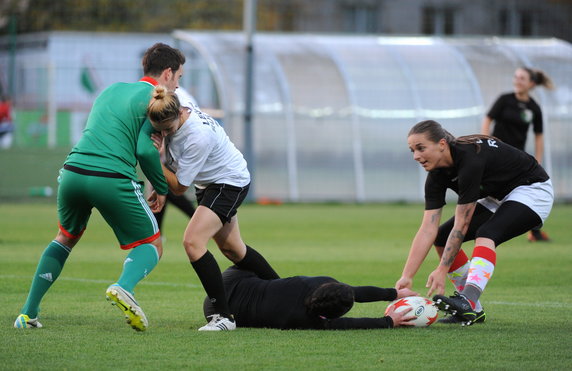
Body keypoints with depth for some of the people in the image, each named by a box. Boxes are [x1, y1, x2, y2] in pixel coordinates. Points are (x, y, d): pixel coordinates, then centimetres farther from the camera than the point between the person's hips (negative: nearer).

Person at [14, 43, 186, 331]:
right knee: (152, 245, 8)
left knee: (65, 238, 29)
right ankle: (124, 286, -25)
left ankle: (28, 314, 21)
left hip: (72, 173, 6)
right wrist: (161, 188, 4)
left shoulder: (112, 89, 25)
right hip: (113, 179, -6)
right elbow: (145, 149, -7)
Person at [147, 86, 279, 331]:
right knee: (231, 248, 20)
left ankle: (224, 316, -19)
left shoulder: (198, 137, -37)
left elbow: (179, 187, -27)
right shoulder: (176, 106, -17)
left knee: (193, 242, -23)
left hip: (231, 183, -9)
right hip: (209, 184, 9)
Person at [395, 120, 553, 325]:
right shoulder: (437, 174, -10)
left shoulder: (470, 159, -34)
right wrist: (406, 276, -18)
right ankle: (473, 310, 1)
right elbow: (428, 230, -12)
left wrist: (442, 270, -29)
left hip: (531, 191, -9)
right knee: (442, 237, -2)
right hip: (497, 198, 9)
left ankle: (467, 301, -50)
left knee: (486, 234, -35)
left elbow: (461, 225, -30)